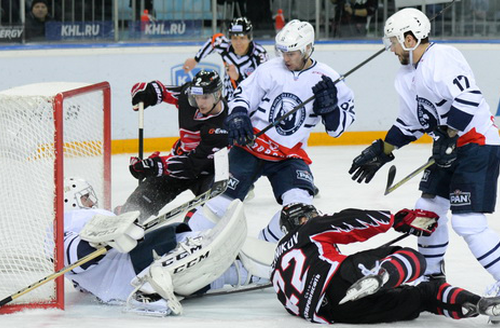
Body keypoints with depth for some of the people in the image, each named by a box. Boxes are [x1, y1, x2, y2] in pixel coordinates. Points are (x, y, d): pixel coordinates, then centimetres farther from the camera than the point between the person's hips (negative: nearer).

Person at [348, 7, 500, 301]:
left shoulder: (442, 59, -19)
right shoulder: (408, 75, 14)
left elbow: (468, 98, -29)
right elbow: (409, 123, 22)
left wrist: (450, 137, -27)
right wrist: (381, 152, 21)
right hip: (450, 147, 10)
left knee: (467, 222, -16)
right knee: (428, 208, 15)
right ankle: (433, 277, 30)